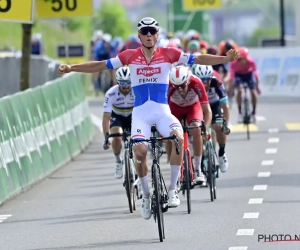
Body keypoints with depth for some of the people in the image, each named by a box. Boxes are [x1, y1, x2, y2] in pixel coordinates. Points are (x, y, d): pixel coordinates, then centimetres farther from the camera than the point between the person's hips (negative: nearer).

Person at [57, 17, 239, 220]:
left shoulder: (168, 54, 1)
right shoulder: (130, 56, 3)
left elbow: (198, 59, -2)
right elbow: (100, 66, 6)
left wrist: (226, 59, -13)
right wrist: (71, 68, 0)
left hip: (162, 111, 0)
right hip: (140, 112, 0)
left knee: (178, 137, -30)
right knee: (139, 151, -21)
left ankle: (172, 190, -17)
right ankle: (146, 196, 4)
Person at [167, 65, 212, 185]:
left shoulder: (196, 83, -36)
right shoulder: (169, 86, -36)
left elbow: (207, 110, -33)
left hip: (193, 106, -1)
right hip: (175, 108, 1)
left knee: (196, 129, -28)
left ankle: (198, 170, -19)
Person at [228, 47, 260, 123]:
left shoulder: (251, 62, -33)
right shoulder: (234, 63, -34)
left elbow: (255, 74, -26)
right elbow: (231, 76, -29)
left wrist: (258, 86, -27)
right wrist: (230, 89, -29)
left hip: (249, 74, 1)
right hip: (238, 74, -1)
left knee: (253, 92, -14)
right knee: (239, 90, -25)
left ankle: (253, 113, 5)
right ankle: (240, 113, -13)